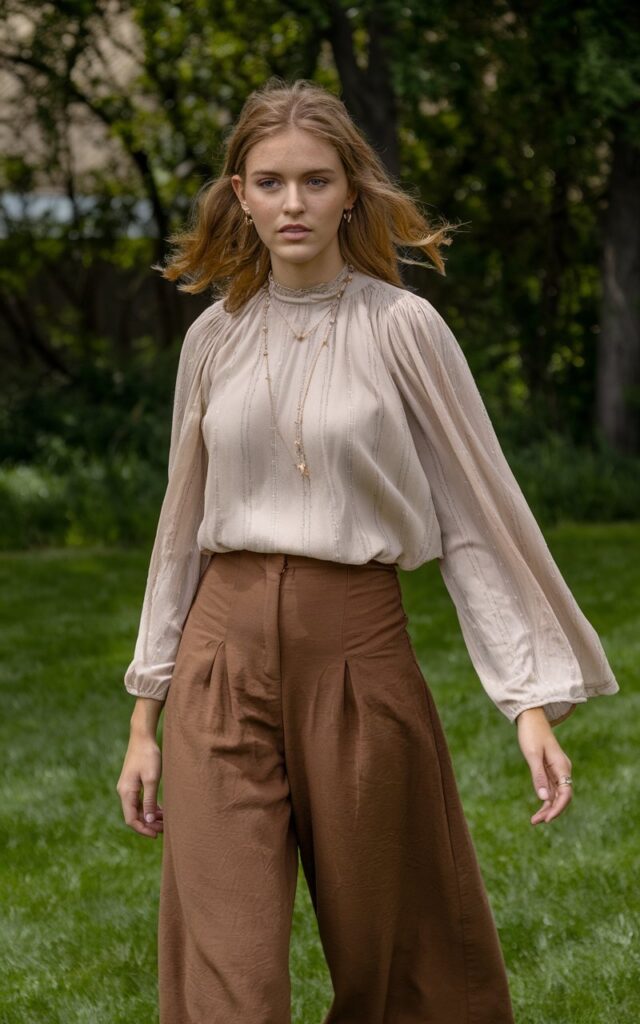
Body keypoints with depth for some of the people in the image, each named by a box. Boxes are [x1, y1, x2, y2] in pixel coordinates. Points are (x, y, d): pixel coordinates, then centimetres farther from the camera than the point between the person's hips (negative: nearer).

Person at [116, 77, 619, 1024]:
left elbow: (476, 518, -2)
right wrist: (146, 717, 13)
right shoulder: (215, 338, 8)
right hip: (223, 658, 2)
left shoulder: (400, 327, -3)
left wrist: (533, 701, -8)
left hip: (358, 651, -2)